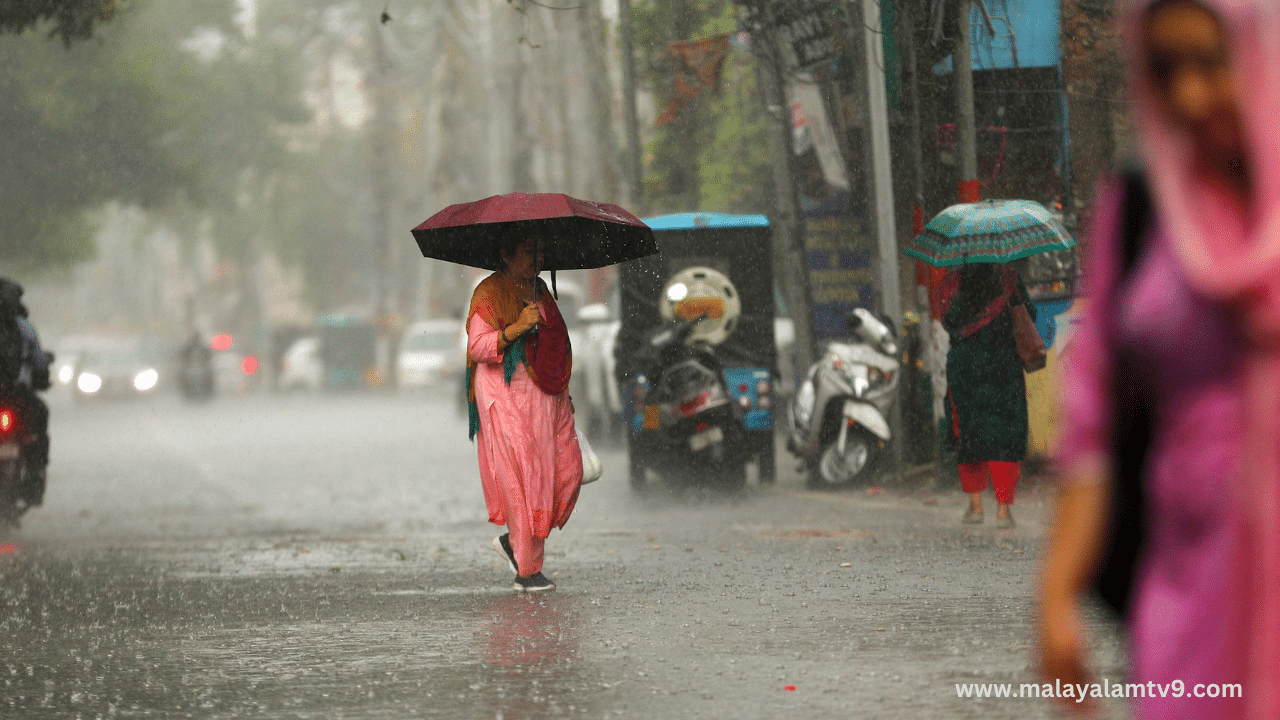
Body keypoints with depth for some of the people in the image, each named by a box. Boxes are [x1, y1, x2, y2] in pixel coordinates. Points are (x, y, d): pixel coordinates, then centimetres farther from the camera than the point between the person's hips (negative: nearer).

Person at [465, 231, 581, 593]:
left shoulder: (540, 291, 17)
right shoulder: (489, 293, -6)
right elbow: (478, 346, -15)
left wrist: (563, 392, 19)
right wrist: (516, 328, -27)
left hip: (546, 396, 8)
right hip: (507, 396, -8)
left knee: (567, 472, 1)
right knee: (526, 478, -9)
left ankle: (513, 540, 18)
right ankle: (528, 572, -2)